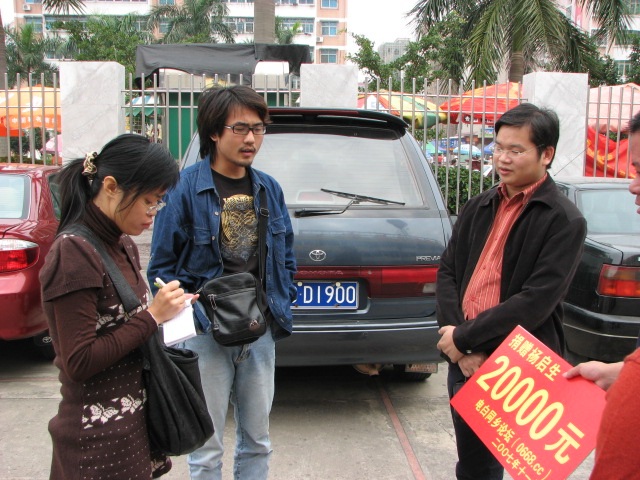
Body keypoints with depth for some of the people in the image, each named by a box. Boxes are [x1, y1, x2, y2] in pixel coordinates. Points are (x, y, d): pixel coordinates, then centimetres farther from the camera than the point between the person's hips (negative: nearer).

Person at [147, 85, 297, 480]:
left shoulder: (269, 189, 5)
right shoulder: (186, 188, -10)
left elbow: (287, 259, 15)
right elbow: (162, 267, -7)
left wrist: (282, 308, 2)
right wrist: (195, 314, -17)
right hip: (207, 335, -4)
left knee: (257, 441, 18)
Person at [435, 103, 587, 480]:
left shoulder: (565, 221, -10)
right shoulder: (479, 208, 9)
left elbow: (535, 302, -17)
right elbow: (447, 273, 4)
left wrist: (463, 337, -15)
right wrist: (462, 349, -8)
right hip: (465, 363, 6)